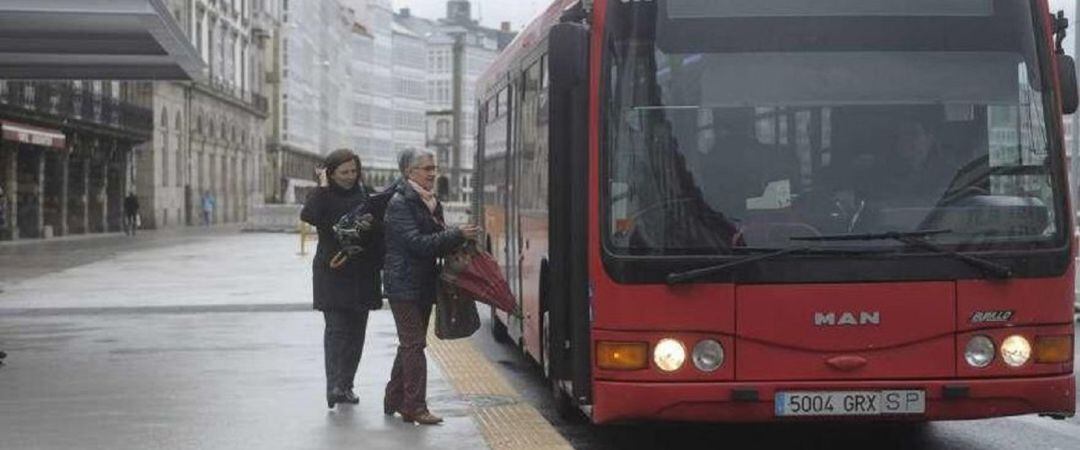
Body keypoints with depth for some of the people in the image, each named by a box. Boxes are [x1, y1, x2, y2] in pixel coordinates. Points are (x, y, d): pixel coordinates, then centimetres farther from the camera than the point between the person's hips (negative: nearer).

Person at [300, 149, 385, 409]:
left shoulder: (365, 194, 9)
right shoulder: (324, 196, -4)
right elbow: (308, 216, -26)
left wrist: (380, 264, 6)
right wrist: (322, 189, -26)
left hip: (362, 275, 5)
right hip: (333, 273, -5)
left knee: (356, 331, 8)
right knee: (336, 329, -11)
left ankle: (346, 385, 15)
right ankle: (334, 386, -18)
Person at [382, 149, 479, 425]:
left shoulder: (431, 203, 13)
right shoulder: (400, 203, -13)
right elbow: (417, 243, -22)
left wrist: (458, 238, -3)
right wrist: (457, 235, -22)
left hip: (424, 284, 9)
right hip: (404, 285, -9)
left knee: (410, 344, 14)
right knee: (414, 344, -8)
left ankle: (394, 401, 24)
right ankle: (415, 407, -5)